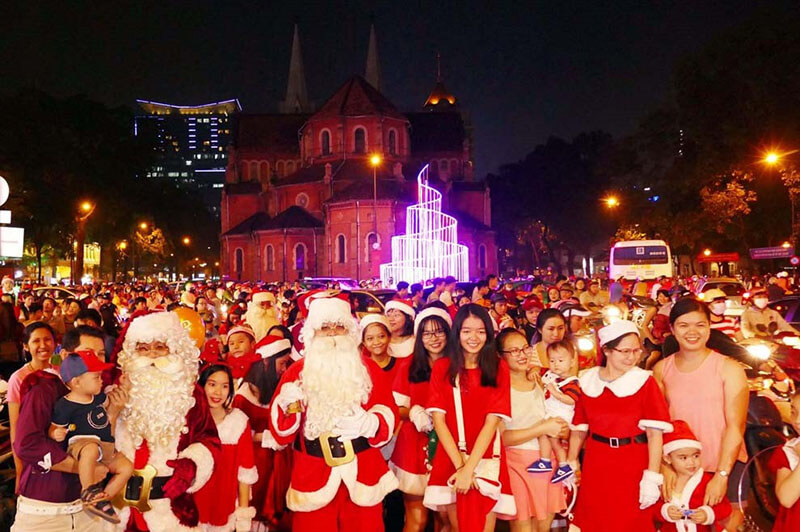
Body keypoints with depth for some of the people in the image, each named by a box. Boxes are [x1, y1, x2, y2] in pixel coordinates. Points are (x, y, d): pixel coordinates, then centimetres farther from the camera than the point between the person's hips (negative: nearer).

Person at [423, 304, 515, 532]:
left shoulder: (499, 368, 0)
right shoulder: (442, 367, 2)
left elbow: (492, 421, -8)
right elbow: (438, 419, -4)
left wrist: (470, 467, -16)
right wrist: (460, 465, -13)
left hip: (485, 464, -1)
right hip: (450, 462, 1)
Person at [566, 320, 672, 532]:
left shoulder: (644, 382, -7)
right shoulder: (588, 381, 2)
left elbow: (655, 434, -10)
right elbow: (579, 429, 10)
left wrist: (652, 478, -15)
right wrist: (571, 464, 9)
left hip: (633, 466, -2)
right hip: (595, 467, 3)